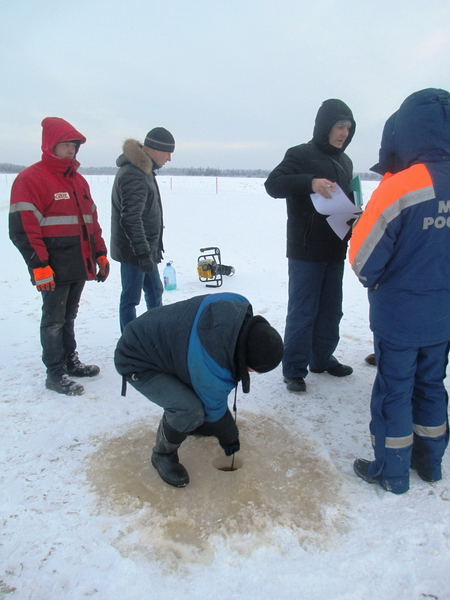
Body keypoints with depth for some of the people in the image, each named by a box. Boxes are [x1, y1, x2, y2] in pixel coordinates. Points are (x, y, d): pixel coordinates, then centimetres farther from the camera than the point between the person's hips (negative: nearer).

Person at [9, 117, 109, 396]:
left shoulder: (78, 181, 16)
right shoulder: (31, 179, -9)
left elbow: (92, 221, 21)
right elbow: (22, 228, -15)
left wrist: (100, 255, 16)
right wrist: (39, 266, -19)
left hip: (80, 265, 7)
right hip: (54, 269, -7)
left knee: (69, 316, 17)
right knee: (54, 319, 1)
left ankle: (70, 361, 30)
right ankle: (55, 373, 11)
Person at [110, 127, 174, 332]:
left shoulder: (143, 169, 12)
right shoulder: (133, 175, -21)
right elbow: (130, 219, -26)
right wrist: (143, 252, -26)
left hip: (146, 247, 11)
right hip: (134, 251, -11)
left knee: (154, 291, 20)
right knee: (131, 298, 0)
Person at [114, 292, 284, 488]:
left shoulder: (238, 304, -18)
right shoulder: (213, 370, -36)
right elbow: (215, 410, -17)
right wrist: (230, 439, 3)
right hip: (137, 363, -9)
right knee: (190, 409, -26)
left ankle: (195, 422, 32)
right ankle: (163, 455, 3)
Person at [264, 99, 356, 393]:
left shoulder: (345, 162, 16)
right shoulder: (300, 155, -6)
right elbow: (273, 184, -19)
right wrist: (310, 182, -35)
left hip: (335, 250, 7)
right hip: (306, 250, -7)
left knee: (331, 310, 14)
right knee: (302, 311, -3)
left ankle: (322, 359, 29)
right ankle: (295, 369, 8)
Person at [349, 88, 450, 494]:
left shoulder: (399, 188, -22)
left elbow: (364, 261, -17)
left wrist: (372, 280, 4)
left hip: (399, 315, -6)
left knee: (394, 391, 8)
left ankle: (391, 471, 22)